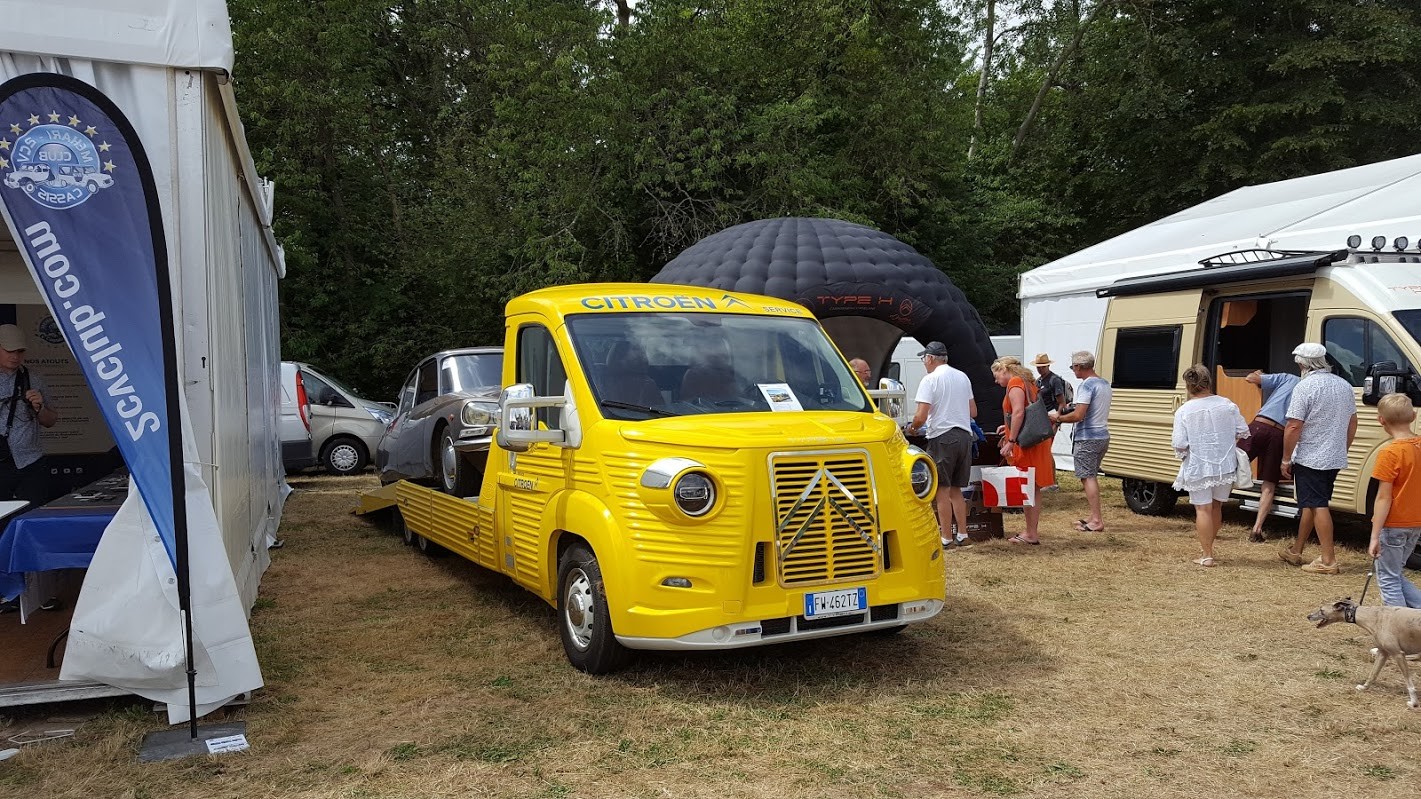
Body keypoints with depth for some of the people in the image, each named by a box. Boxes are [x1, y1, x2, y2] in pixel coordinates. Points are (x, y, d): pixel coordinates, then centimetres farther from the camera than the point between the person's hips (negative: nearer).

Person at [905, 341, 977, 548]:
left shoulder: (930, 380, -10)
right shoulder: (962, 377, 12)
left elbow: (921, 417, -17)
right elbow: (973, 412, 17)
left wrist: (912, 428, 3)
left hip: (942, 437, -7)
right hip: (964, 435, 7)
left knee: (942, 490, 1)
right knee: (956, 489, 15)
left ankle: (946, 537, 3)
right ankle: (962, 535, 16)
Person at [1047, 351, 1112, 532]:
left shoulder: (1087, 385, -16)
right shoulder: (1105, 384, 14)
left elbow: (1078, 415, -23)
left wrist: (1058, 418, -8)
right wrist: (1072, 410, 20)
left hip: (1087, 438, -9)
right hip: (1103, 436, 9)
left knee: (1088, 477, -6)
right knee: (1092, 476, 17)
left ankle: (1096, 520, -8)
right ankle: (1097, 516, 20)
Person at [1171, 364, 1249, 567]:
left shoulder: (1183, 411, -12)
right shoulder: (1227, 404, -2)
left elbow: (1180, 445, -15)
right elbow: (1242, 432, 3)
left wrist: (1183, 454, 6)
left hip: (1197, 469, -3)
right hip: (1225, 466, 4)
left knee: (1203, 509, 3)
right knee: (1216, 506, 20)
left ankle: (1207, 555, 4)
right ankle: (1208, 545, 34)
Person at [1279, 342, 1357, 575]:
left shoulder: (1305, 387, -16)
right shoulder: (1344, 385, 8)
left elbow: (1293, 427, -18)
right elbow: (1352, 423, 17)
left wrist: (1286, 459, -10)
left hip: (1310, 459, -8)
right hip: (1336, 458, 8)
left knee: (1317, 506, -4)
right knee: (1310, 503, 16)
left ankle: (1328, 560, -4)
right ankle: (1296, 551, 26)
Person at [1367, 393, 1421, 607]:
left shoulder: (1390, 453, -19)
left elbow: (1384, 498, -19)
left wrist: (1375, 537, -16)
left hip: (1393, 526, -7)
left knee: (1388, 579, 5)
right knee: (1396, 575, 22)